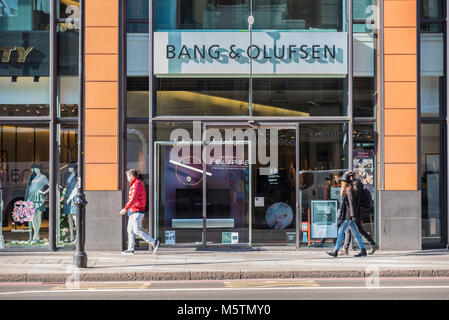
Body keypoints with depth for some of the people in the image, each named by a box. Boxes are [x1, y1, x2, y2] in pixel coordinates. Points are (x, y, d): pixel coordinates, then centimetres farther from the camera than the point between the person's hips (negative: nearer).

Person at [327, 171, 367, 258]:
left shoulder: (349, 190, -13)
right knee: (355, 233, 9)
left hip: (348, 215, -10)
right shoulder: (346, 190, 16)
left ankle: (336, 251, -6)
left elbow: (351, 203, -19)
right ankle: (363, 250, 11)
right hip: (348, 215, 10)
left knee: (341, 232, -7)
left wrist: (353, 215, -22)